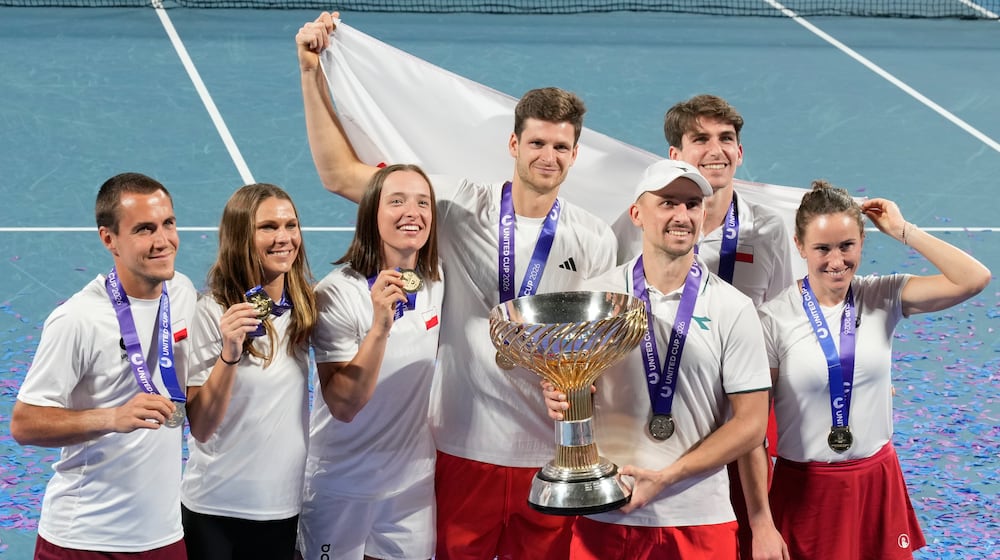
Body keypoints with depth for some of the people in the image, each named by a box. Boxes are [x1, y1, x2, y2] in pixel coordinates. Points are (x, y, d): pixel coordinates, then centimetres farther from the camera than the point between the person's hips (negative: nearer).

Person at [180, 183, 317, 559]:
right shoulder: (212, 313, -15)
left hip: (284, 505, 5)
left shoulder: (305, 307, 0)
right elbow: (201, 428, -19)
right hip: (216, 509, -4)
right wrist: (229, 352, -30)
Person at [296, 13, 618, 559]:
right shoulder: (463, 208, -3)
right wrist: (312, 73, -8)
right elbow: (340, 174, -4)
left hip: (552, 454, 1)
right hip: (464, 448, -1)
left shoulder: (595, 240, 2)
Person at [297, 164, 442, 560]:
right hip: (341, 486, -4)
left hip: (414, 482, 4)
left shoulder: (438, 286, -3)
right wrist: (379, 326, -35)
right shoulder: (337, 292, -19)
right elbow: (343, 405, -24)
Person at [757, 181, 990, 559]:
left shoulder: (883, 298, -2)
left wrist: (902, 231, -11)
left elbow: (973, 279, -14)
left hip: (877, 482, 3)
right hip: (805, 487, -3)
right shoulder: (775, 319, -10)